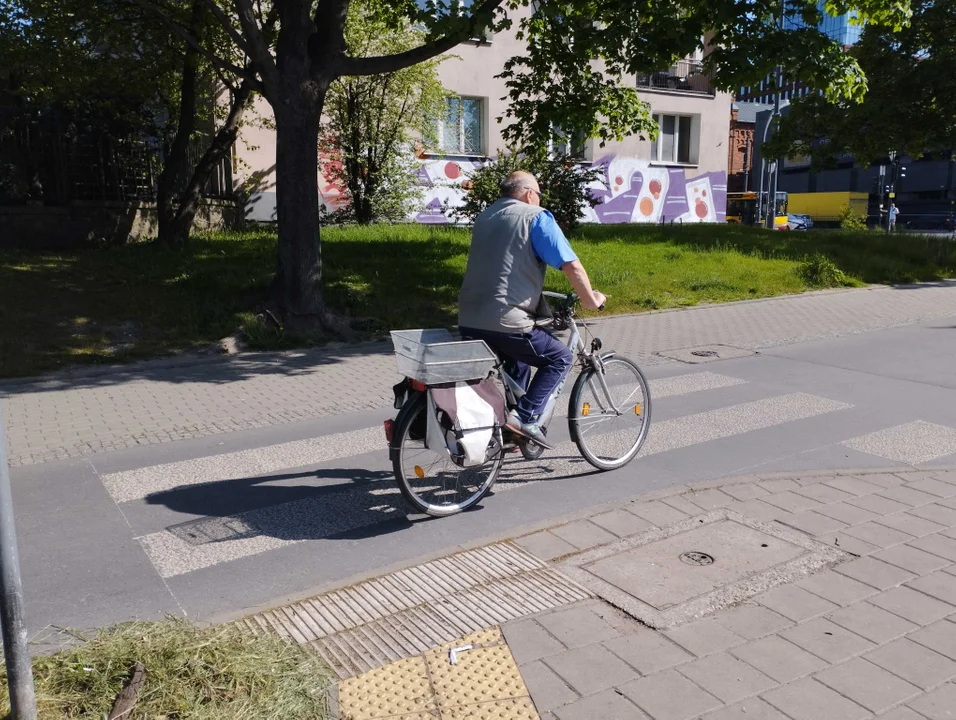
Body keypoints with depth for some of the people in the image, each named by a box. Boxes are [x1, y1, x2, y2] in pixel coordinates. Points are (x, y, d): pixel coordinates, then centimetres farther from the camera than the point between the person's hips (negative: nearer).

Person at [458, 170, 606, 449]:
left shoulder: (484, 217, 20)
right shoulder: (536, 217, -2)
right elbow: (572, 266, -8)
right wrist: (590, 299, 8)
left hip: (468, 323, 8)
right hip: (505, 322, -8)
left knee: (519, 359, 31)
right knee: (560, 358, 8)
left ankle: (509, 417, 31)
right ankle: (526, 418, -2)